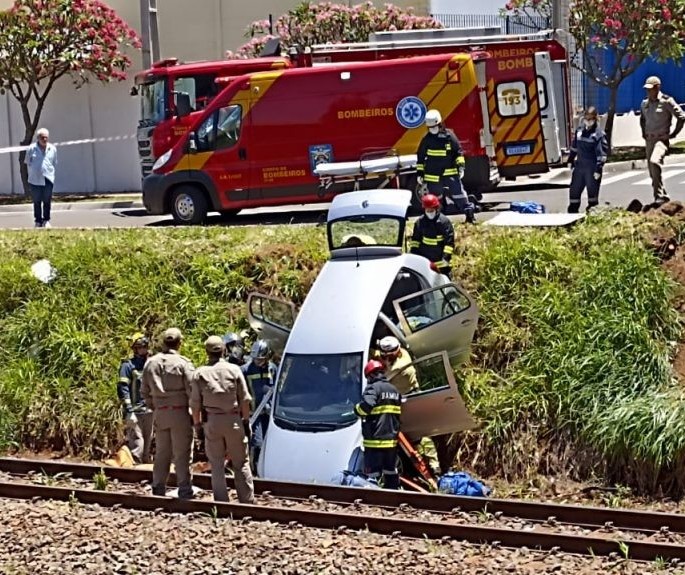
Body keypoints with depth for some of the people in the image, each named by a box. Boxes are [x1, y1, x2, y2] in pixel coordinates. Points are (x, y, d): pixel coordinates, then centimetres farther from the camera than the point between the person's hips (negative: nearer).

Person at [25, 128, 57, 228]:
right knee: (37, 202, 5)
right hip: (35, 179, -1)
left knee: (47, 201, 3)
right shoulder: (31, 148, -3)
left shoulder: (52, 149, 4)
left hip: (48, 179, 1)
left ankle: (46, 220, 14)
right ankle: (38, 221, 15)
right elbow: (27, 162, 9)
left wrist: (50, 172, 8)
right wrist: (32, 173, 7)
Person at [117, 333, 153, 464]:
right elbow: (122, 389, -11)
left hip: (149, 411, 6)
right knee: (137, 443, -13)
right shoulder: (128, 365, -4)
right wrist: (128, 411, -18)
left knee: (147, 444, 11)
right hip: (135, 412, -6)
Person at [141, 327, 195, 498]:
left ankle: (158, 491, 18)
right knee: (182, 455, 1)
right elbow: (192, 391, -11)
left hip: (160, 413, 4)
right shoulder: (183, 363, -10)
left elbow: (145, 393, 9)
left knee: (161, 454, 14)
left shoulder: (150, 363, 5)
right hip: (180, 412, -4)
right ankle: (185, 493, 2)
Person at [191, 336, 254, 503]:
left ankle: (221, 502, 7)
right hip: (233, 420, 0)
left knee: (216, 464, 7)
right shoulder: (234, 370, -2)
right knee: (241, 463, 8)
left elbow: (195, 404, 0)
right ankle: (247, 501, 10)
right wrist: (246, 420, 8)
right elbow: (245, 399, -1)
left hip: (211, 422, 0)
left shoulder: (200, 373, 0)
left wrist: (197, 424, 9)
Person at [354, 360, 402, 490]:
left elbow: (365, 406, -26)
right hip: (392, 440, 8)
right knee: (391, 472, 17)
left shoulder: (373, 388, -11)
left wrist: (357, 408, -7)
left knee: (373, 474, -7)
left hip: (375, 440, -8)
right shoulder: (394, 390, 16)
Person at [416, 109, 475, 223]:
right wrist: (420, 172, 7)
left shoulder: (449, 135, -2)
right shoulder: (427, 140, 2)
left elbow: (458, 151, 3)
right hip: (433, 175, 1)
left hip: (451, 173, -1)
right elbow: (420, 157, 8)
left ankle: (470, 213, 0)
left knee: (459, 194, -4)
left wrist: (460, 166, -4)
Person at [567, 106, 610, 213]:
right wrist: (570, 160, 20)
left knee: (592, 190, -1)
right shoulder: (579, 130, 8)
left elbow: (602, 153, -13)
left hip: (592, 168, -6)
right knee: (574, 189, 10)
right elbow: (574, 147, 19)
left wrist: (598, 169, -17)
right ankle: (572, 211, 21)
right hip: (579, 165, 6)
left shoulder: (599, 134, -11)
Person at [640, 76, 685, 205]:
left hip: (662, 139, -7)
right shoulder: (645, 103, 11)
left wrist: (674, 134, -7)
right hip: (649, 140, 7)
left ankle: (659, 196, -28)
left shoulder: (666, 101, -9)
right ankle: (662, 197, 23)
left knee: (654, 162, -30)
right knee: (652, 170, 8)